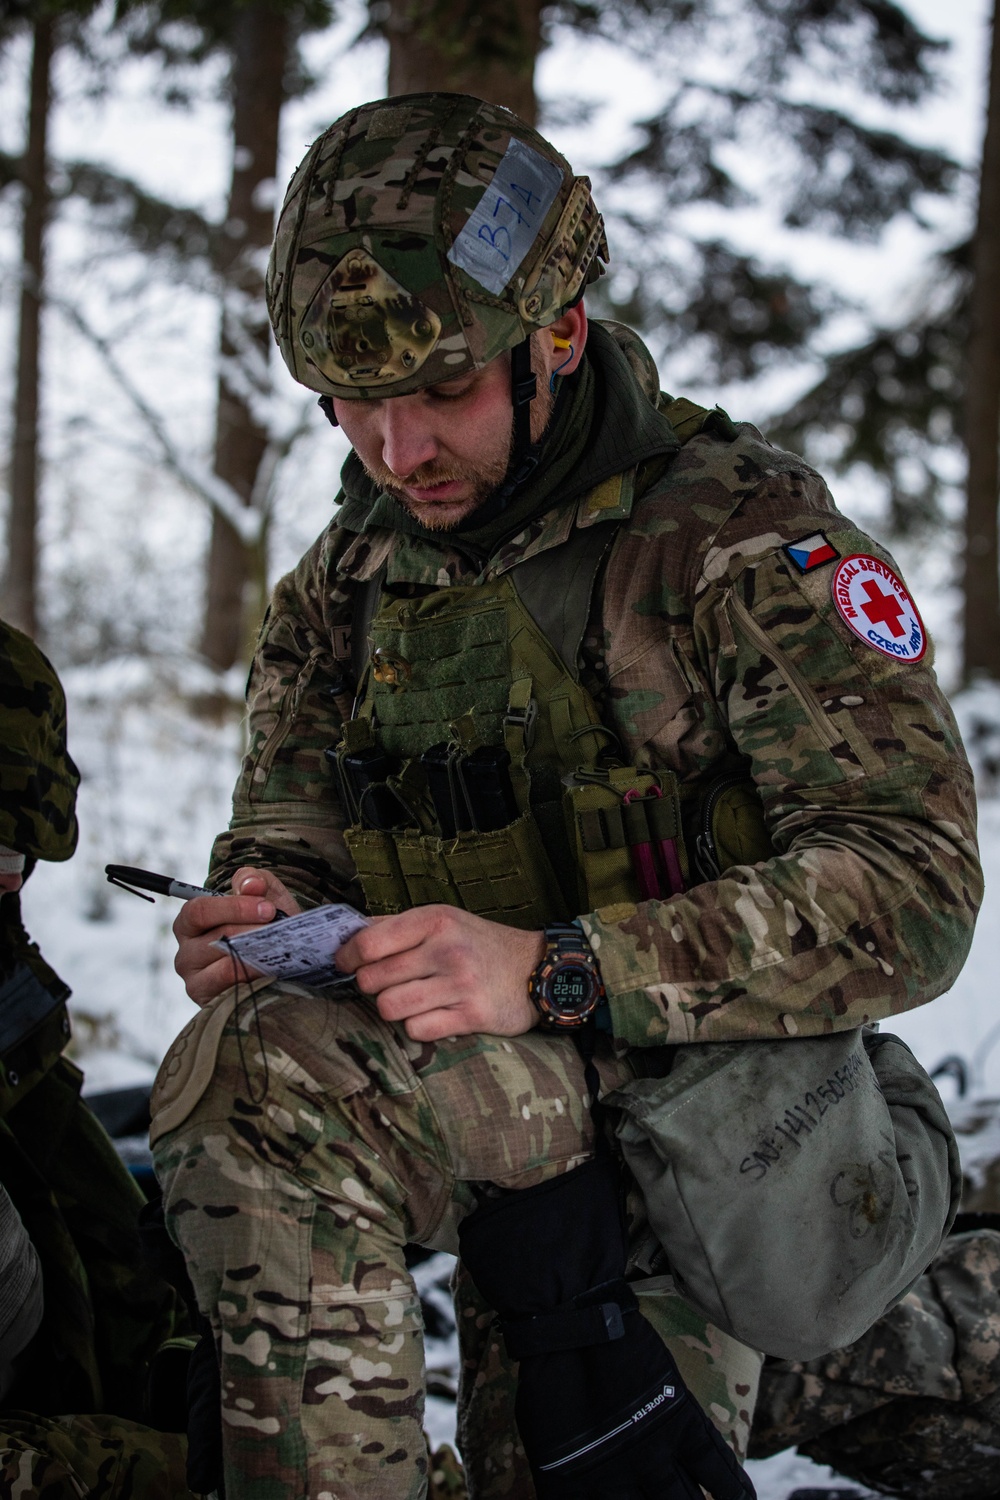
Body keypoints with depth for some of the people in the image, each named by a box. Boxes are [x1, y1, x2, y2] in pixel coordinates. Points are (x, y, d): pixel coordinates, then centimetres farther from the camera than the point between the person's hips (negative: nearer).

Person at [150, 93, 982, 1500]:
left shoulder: (743, 535, -12)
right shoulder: (350, 575, 8)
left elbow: (914, 883, -21)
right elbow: (288, 833, 13)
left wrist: (556, 973, -32)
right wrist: (261, 911, -14)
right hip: (518, 1129, 6)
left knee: (259, 1073, -26)